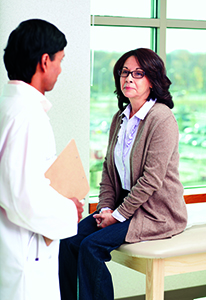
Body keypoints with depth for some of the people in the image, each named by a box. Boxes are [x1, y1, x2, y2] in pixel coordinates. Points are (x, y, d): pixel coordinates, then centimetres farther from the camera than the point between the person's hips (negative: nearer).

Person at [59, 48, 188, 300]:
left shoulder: (162, 119, -16)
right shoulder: (120, 118, 9)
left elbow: (152, 179, -19)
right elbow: (109, 168, 12)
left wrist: (118, 214, -16)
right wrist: (106, 208, -1)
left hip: (157, 213, -7)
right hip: (123, 206, 7)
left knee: (92, 246, -22)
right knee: (69, 239, -9)